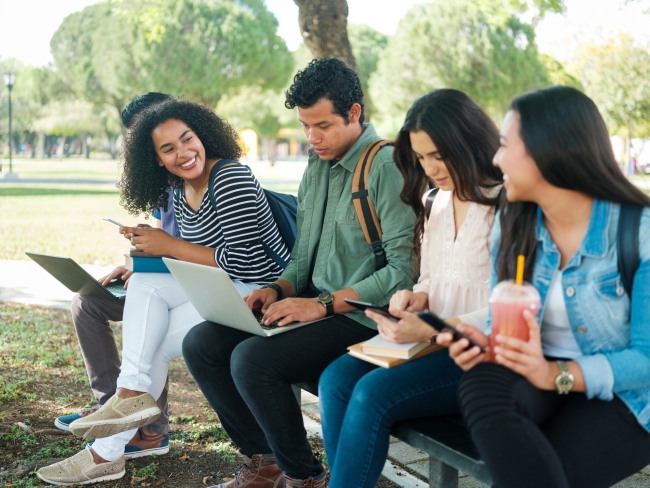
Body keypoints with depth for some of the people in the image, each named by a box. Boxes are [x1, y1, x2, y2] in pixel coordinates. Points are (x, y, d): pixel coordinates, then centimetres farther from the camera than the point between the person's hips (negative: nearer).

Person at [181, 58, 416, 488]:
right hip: (314, 303, 9)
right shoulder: (318, 165, 13)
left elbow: (405, 270, -22)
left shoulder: (388, 167, -14)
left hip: (361, 318, -9)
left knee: (252, 359, -27)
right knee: (201, 344, -2)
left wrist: (324, 304, -22)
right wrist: (280, 289, 0)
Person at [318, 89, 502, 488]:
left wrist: (431, 331, -23)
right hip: (433, 343, 8)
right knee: (336, 379, -15)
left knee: (374, 393, -26)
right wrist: (418, 297, 0)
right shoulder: (436, 203, 13)